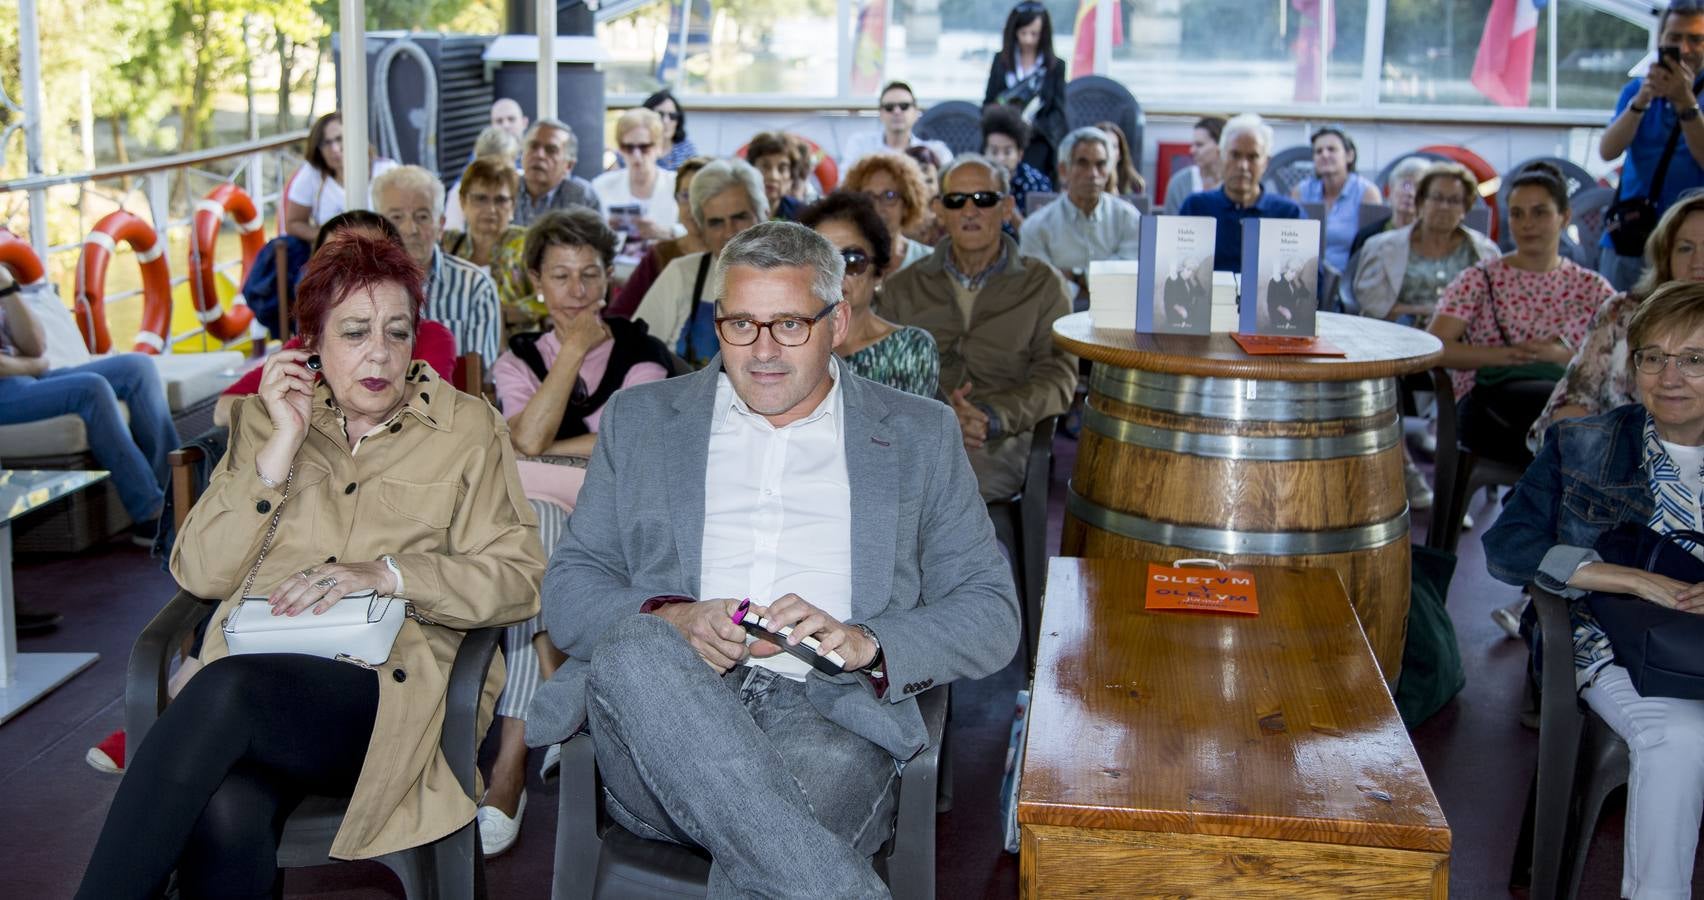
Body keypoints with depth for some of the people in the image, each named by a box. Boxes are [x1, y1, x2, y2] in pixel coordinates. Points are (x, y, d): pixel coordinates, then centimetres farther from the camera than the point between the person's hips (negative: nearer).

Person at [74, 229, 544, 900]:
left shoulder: (466, 428, 13)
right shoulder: (264, 419, 19)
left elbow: (518, 580, 4)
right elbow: (199, 574, 8)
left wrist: (388, 574, -11)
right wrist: (283, 443, 0)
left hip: (386, 687, -1)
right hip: (259, 673, 2)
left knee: (225, 691, -35)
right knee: (225, 814, -36)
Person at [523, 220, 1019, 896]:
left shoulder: (920, 435, 17)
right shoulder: (641, 418, 19)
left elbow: (991, 614, 12)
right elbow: (567, 590, 13)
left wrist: (863, 642, -9)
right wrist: (669, 621, -10)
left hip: (831, 717, -3)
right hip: (663, 712, 3)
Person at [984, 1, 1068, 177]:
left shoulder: (1055, 66, 5)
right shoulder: (1001, 61, 11)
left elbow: (1058, 113, 3)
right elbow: (987, 105, 12)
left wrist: (1033, 125, -15)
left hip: (1039, 148, -1)